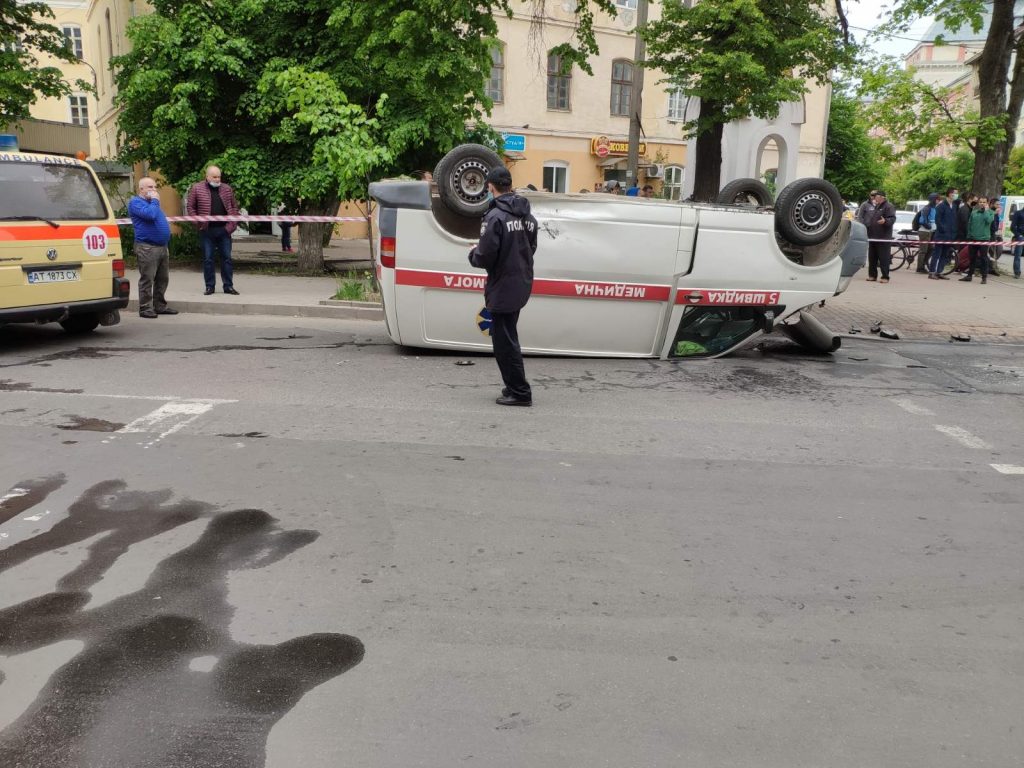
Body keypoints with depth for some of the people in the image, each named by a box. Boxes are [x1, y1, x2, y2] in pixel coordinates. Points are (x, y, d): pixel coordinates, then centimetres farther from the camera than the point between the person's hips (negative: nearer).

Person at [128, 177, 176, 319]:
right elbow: (150, 214, -23)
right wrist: (155, 201, -9)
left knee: (162, 279, 11)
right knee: (147, 280, -7)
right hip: (147, 247, -9)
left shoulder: (151, 201, 23)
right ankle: (145, 308, -3)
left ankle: (160, 306, 20)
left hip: (162, 246, 9)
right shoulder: (136, 202, -5)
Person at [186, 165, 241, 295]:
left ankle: (228, 286, 10)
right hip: (207, 230, -2)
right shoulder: (197, 188, 1)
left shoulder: (227, 189, 7)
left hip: (224, 229, 2)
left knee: (226, 258, 4)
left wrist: (232, 223, 1)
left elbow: (234, 207, 13)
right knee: (208, 259, 4)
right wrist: (198, 222, -6)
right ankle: (210, 286, 12)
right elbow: (190, 207, 3)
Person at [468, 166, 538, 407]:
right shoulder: (528, 216, 8)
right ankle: (515, 387, 26)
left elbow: (485, 258, -20)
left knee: (504, 341, 1)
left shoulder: (495, 217, -18)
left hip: (503, 288, -8)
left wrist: (473, 254, 1)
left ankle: (520, 392, 5)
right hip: (522, 285, 8)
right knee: (508, 337, 20)